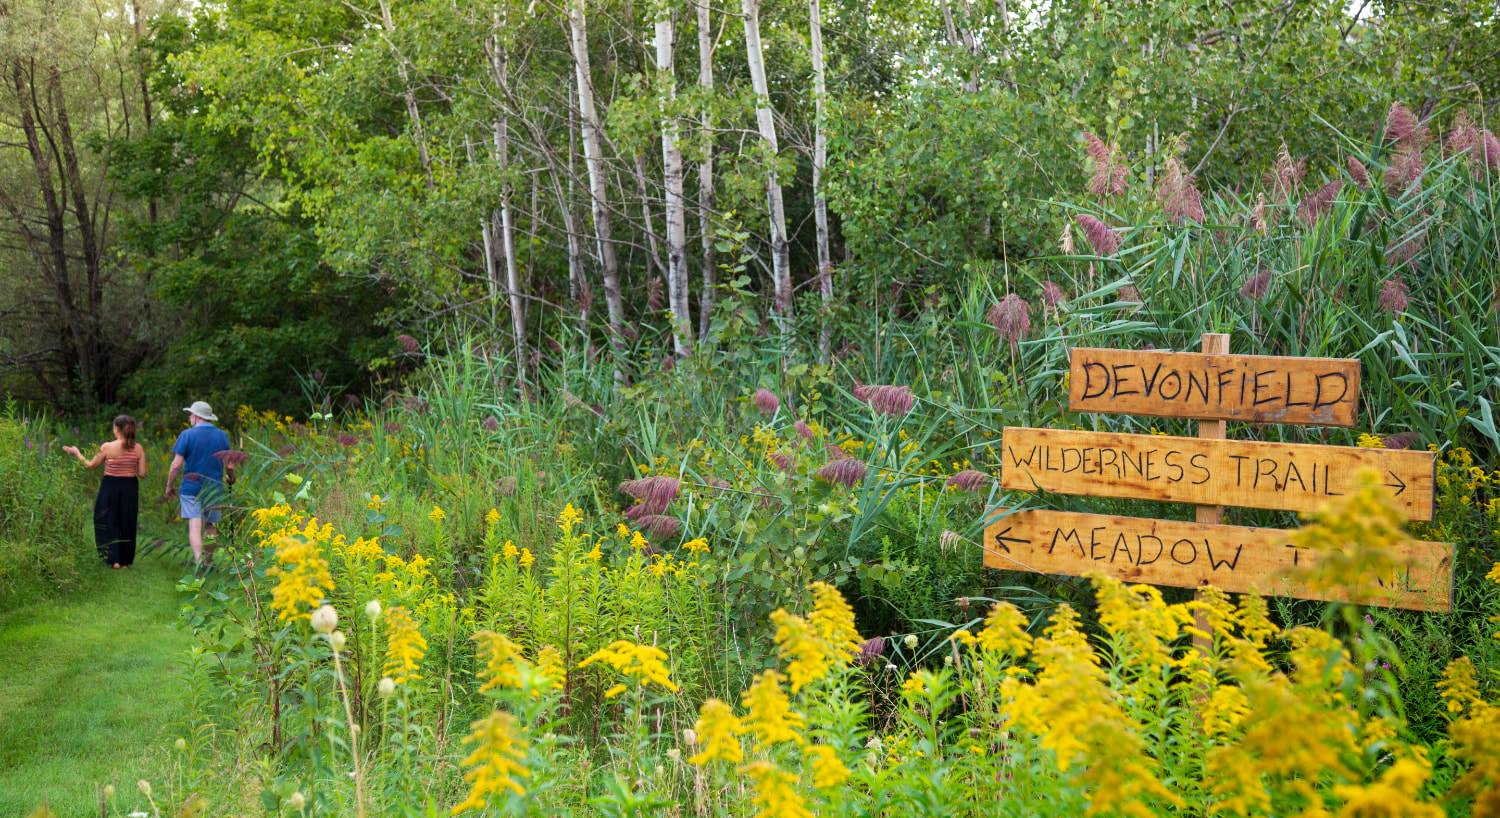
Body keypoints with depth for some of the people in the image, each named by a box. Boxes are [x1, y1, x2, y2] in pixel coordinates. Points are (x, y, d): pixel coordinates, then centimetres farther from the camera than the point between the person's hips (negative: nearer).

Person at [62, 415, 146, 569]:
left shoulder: (107, 447, -12)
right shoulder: (138, 449, -6)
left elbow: (91, 465, 1)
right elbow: (142, 473, -6)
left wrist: (77, 453, 15)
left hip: (110, 487, -2)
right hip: (130, 487, 2)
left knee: (109, 522, 11)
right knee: (127, 524, 13)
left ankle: (114, 558, 6)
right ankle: (126, 561, 19)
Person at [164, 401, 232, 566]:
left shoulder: (187, 435, -8)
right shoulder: (222, 436, 3)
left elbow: (176, 465, -10)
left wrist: (169, 486, 2)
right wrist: (231, 479, 29)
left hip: (191, 487, -4)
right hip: (214, 489, 4)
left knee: (195, 526, -8)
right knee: (211, 527, 15)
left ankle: (199, 561, -20)